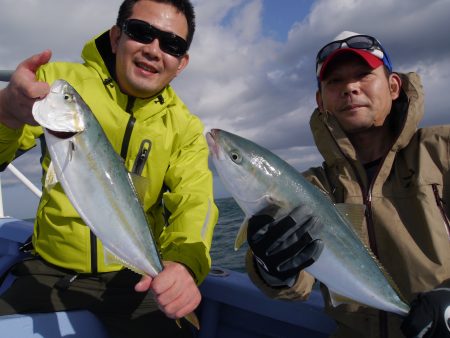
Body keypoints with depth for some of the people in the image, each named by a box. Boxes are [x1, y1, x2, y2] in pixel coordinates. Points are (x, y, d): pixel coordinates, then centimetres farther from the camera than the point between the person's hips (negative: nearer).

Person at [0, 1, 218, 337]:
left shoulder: (185, 128, -2)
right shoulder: (60, 80, -4)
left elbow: (195, 202, -12)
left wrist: (185, 262, -34)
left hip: (134, 277, 0)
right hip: (48, 269, 1)